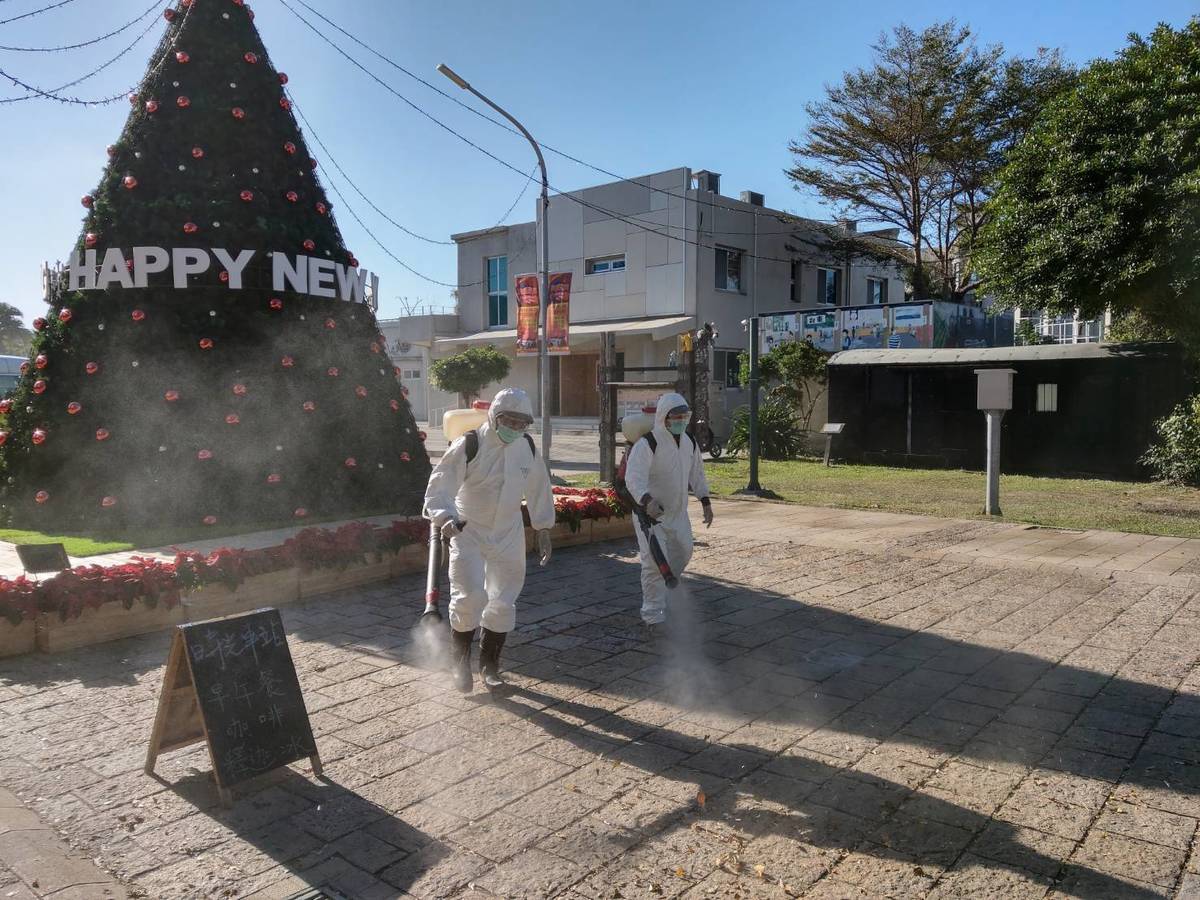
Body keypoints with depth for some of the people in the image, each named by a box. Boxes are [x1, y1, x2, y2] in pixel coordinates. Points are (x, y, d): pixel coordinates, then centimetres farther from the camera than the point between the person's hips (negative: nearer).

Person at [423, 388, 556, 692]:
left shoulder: (527, 447, -2)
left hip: (508, 534, 4)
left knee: (504, 602, 7)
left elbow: (538, 488, 12)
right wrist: (445, 518, -39)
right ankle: (460, 660, 13)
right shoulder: (470, 445, -18)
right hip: (468, 532, -4)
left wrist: (543, 530, 15)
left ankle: (489, 665, 27)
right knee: (470, 596, -14)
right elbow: (440, 487, -20)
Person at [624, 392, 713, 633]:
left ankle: (659, 591, 46)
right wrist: (646, 500, -49)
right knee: (655, 563, -11)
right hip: (651, 513, -7)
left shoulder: (689, 444, 4)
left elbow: (697, 474, 18)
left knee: (682, 554, 20)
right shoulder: (647, 444, -21)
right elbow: (634, 477, -32)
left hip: (678, 512, 8)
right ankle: (653, 615, 0)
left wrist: (705, 501, 11)